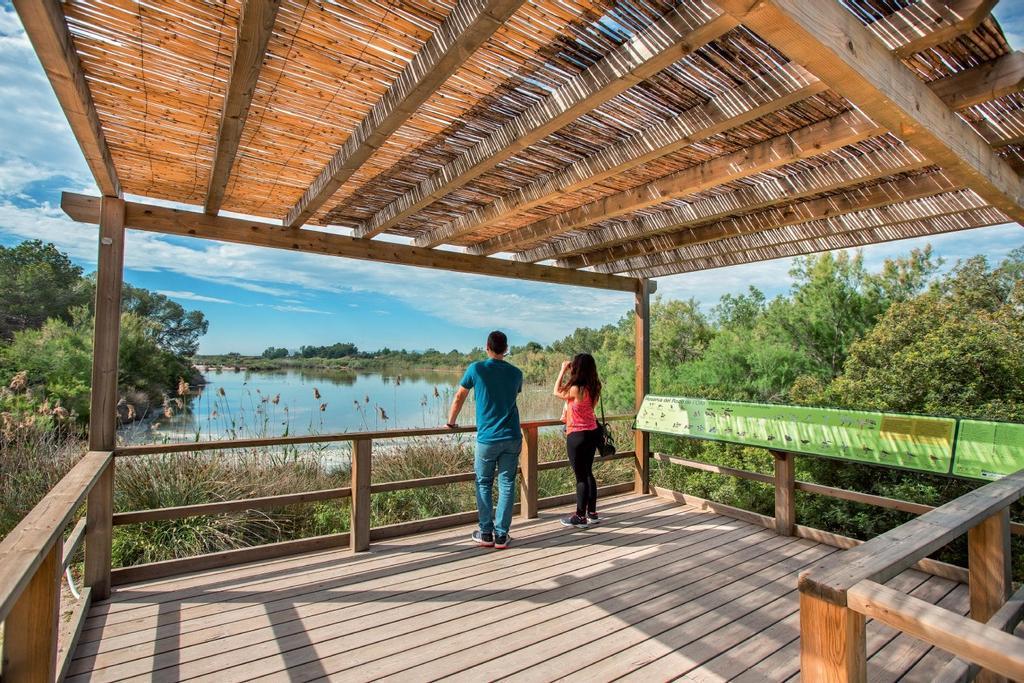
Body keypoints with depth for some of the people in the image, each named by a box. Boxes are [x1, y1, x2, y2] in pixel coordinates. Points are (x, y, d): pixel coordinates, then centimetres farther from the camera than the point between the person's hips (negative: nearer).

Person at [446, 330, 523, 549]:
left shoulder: (476, 369, -4)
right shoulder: (516, 373, 4)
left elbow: (459, 398, 4)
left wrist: (451, 422, 17)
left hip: (487, 438, -2)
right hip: (512, 438, 2)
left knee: (484, 484, 13)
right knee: (507, 484, 8)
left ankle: (486, 533, 16)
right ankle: (501, 535, 12)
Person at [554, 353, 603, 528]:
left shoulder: (576, 389, -22)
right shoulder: (593, 388, 1)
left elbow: (557, 392, -3)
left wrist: (563, 371, 1)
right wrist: (568, 373, 13)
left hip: (577, 436, -8)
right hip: (592, 433, 8)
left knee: (580, 476, 2)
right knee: (588, 473, 18)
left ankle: (580, 517, 13)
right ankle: (592, 513, 28)